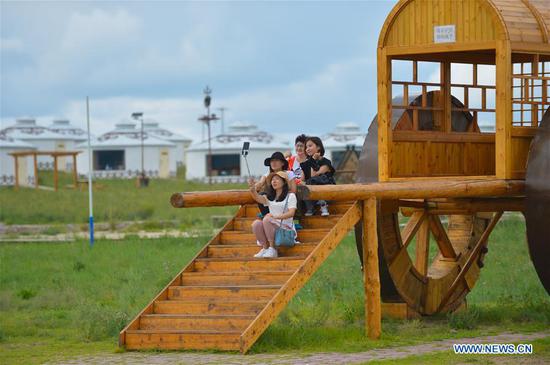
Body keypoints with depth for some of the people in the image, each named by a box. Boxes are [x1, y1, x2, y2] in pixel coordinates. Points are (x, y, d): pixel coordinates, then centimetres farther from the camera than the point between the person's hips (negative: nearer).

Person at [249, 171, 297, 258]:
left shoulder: (290, 196, 3)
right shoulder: (269, 197, 19)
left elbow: (291, 213, -11)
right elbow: (259, 198, -3)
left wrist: (276, 217, -25)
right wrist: (253, 190, -25)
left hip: (286, 227, -5)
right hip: (272, 227, 5)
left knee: (267, 219, -32)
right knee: (256, 223, -25)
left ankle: (272, 249, -28)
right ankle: (265, 248, -12)